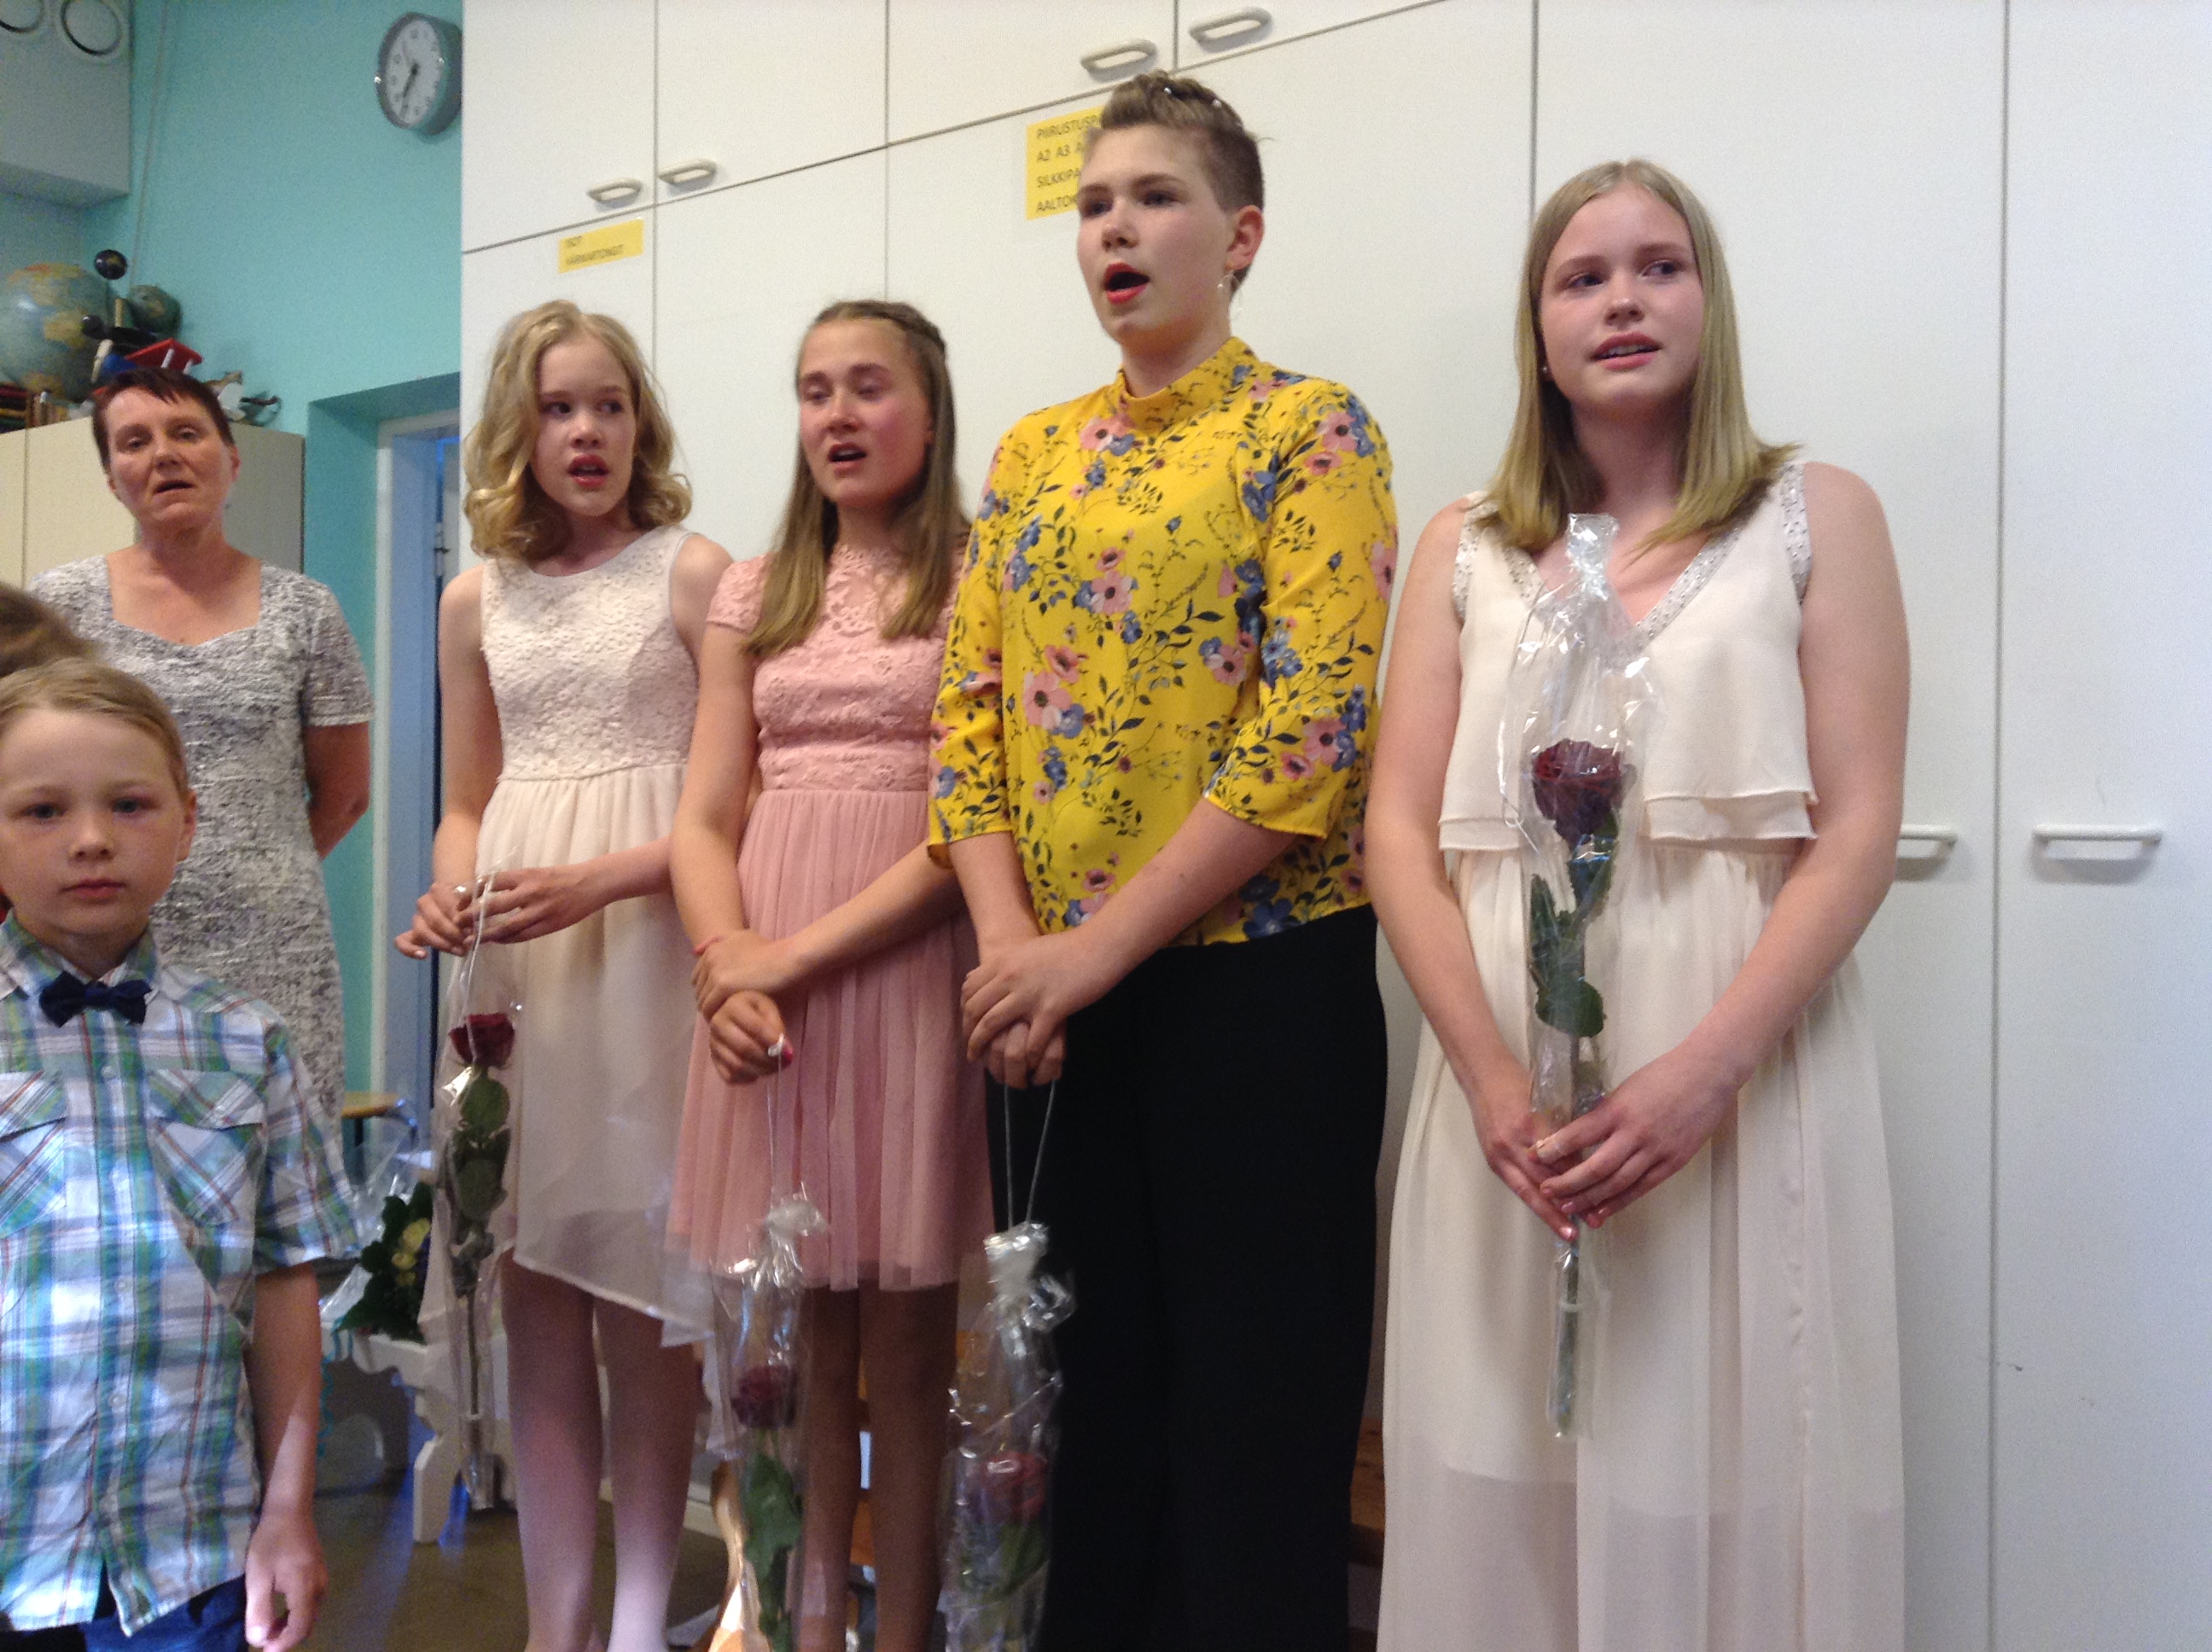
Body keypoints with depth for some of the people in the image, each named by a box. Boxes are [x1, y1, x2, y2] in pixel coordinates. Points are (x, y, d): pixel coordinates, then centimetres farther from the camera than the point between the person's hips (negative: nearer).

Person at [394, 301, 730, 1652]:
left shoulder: (694, 572, -2)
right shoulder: (479, 602, 12)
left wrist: (593, 882, -17)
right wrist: (451, 893, -2)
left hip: (649, 941, -4)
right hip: (514, 960, 4)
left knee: (640, 1298, -1)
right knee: (534, 1292, 6)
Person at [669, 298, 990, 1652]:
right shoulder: (757, 596, 15)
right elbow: (705, 816, 10)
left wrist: (798, 954, -14)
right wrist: (726, 959, -9)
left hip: (908, 971, -3)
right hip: (764, 990, 4)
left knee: (907, 1345, 4)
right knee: (797, 1345, 8)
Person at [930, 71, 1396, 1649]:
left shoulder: (1309, 430, -4)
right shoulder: (1032, 453, 13)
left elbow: (1310, 732, -15)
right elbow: (970, 710, 8)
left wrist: (1097, 947, -17)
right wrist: (1010, 943, -7)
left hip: (1256, 984, -5)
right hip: (1064, 1001, 5)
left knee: (1256, 1401, 4)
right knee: (1089, 1386, 15)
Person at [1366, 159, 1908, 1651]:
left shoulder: (1816, 518, 6)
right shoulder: (1465, 551, 12)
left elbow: (1857, 834, -2)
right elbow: (1403, 833, 4)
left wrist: (1701, 1075, -16)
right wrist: (1492, 1080, -11)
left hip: (1745, 1082, -1)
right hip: (1509, 1096, 2)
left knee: (1728, 1467, 3)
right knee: (1502, 1480, 6)